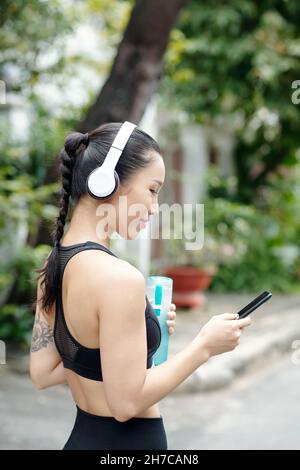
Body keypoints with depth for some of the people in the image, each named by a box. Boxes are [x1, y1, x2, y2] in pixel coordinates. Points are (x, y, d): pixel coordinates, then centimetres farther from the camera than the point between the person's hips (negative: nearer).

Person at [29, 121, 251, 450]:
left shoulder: (53, 264, 1)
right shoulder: (118, 277, -24)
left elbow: (43, 374, 6)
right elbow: (126, 402, -22)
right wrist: (204, 346, -14)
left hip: (83, 437, 7)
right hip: (127, 442, -7)